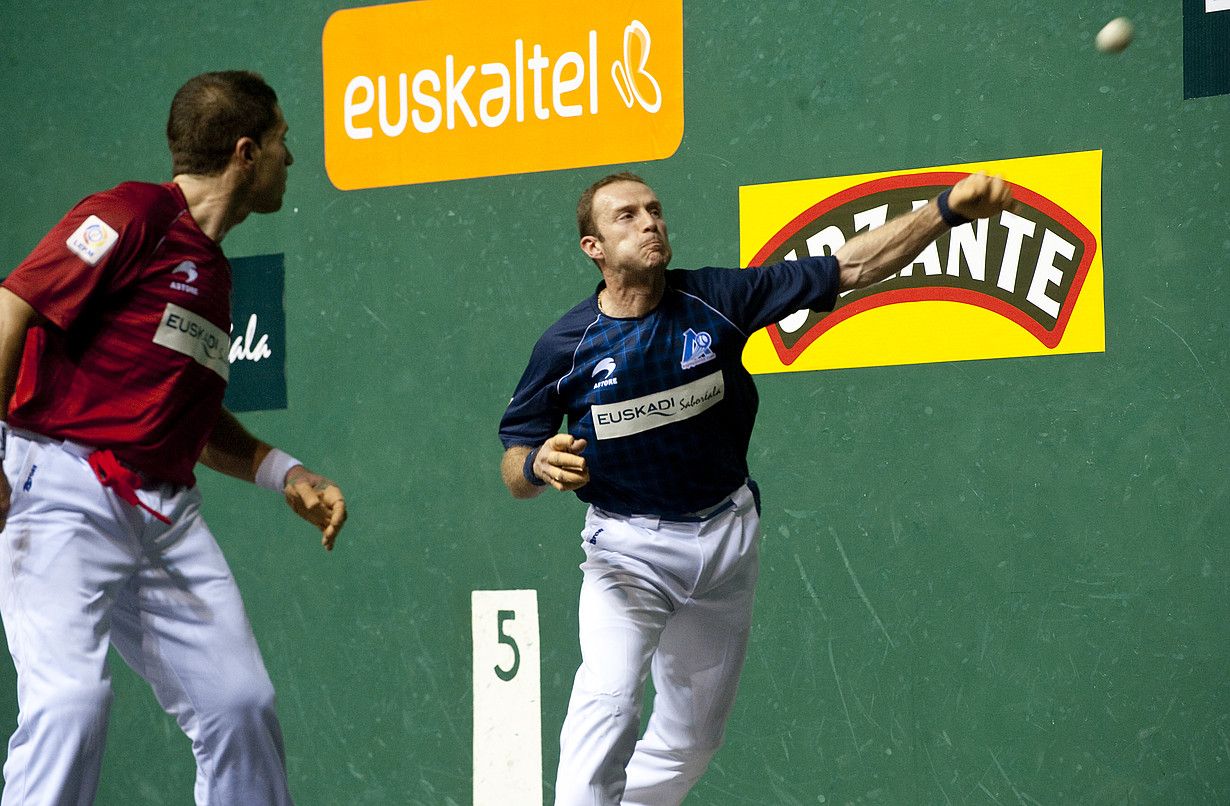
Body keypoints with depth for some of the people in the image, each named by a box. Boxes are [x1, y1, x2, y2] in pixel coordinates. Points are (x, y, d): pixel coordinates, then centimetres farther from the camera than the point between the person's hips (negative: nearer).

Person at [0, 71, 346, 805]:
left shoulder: (213, 269, 20)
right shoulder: (133, 215, -7)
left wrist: (285, 474, 17)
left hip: (168, 514, 8)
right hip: (66, 494, -8)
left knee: (240, 703, 3)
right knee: (71, 702, -19)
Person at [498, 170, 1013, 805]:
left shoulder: (718, 299, -7)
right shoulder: (565, 345, -9)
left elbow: (851, 268, -10)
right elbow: (513, 470, -3)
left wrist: (948, 209, -22)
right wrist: (539, 466, -28)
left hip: (726, 539, 3)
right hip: (627, 548, -3)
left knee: (692, 739, 11)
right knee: (606, 706, -26)